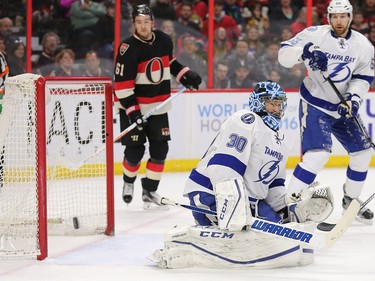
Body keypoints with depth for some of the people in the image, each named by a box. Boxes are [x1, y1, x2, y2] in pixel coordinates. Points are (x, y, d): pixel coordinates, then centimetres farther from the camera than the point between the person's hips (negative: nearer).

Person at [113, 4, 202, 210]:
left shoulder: (164, 40, -1)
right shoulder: (129, 48, -19)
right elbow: (122, 83, -20)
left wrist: (185, 76, 11)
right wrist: (133, 111, -25)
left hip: (159, 106, 5)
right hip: (133, 106, -5)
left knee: (159, 150, -1)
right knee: (135, 150, -2)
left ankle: (149, 191, 8)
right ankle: (128, 182, 27)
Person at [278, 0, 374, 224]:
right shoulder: (315, 35, -14)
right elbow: (284, 55, -17)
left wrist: (354, 98, -20)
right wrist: (305, 51, -36)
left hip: (343, 106, 6)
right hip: (315, 105, -6)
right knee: (318, 153, -23)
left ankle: (351, 200, 29)